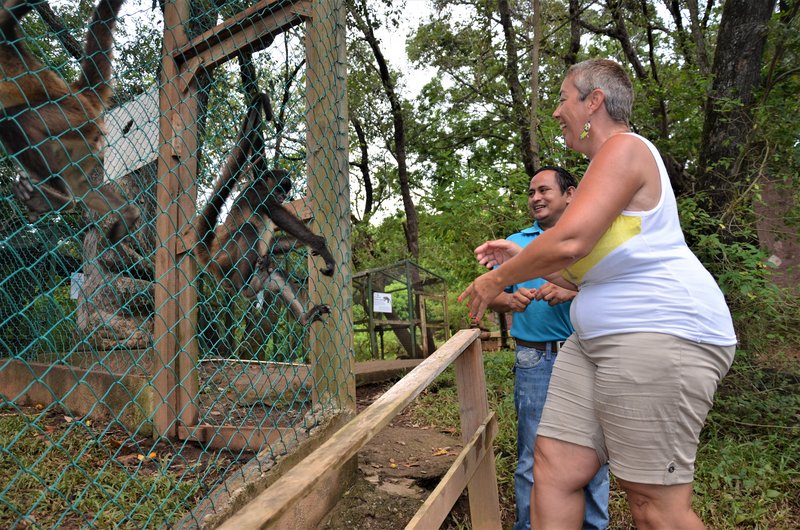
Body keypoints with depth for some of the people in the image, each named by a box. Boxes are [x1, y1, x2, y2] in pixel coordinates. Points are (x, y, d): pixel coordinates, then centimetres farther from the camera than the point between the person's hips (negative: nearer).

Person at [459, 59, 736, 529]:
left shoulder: (625, 148, -7)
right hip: (598, 340, 10)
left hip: (661, 331, -10)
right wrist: (520, 259, 23)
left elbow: (569, 242, -21)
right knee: (554, 467, 4)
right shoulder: (606, 165, 25)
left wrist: (497, 279, -7)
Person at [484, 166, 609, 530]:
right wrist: (511, 300, -10)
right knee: (534, 457, 4)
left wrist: (573, 290, -19)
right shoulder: (516, 242, 14)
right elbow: (493, 298, 13)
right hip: (536, 360, 1)